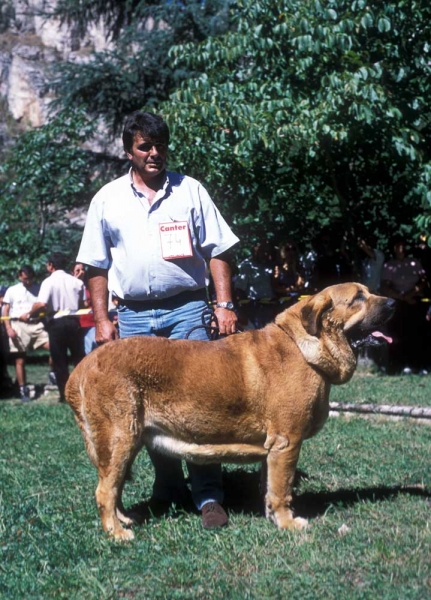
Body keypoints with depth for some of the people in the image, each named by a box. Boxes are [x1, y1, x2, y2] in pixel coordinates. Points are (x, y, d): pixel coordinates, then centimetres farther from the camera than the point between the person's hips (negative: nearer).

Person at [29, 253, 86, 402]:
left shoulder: (49, 281, -9)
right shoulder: (76, 281, 5)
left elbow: (41, 304, -21)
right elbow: (82, 304, 9)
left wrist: (30, 314, -6)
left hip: (56, 323, -3)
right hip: (73, 321, 3)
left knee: (59, 361, 4)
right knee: (79, 358, 11)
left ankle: (65, 394, 4)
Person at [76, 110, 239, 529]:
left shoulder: (190, 191, 6)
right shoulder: (107, 200, 9)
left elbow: (216, 252, 6)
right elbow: (97, 266, 11)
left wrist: (224, 305, -4)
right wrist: (102, 319, 2)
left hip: (186, 309, -2)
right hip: (133, 315, 2)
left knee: (197, 398, -9)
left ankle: (208, 496, -5)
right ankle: (167, 487, 21)